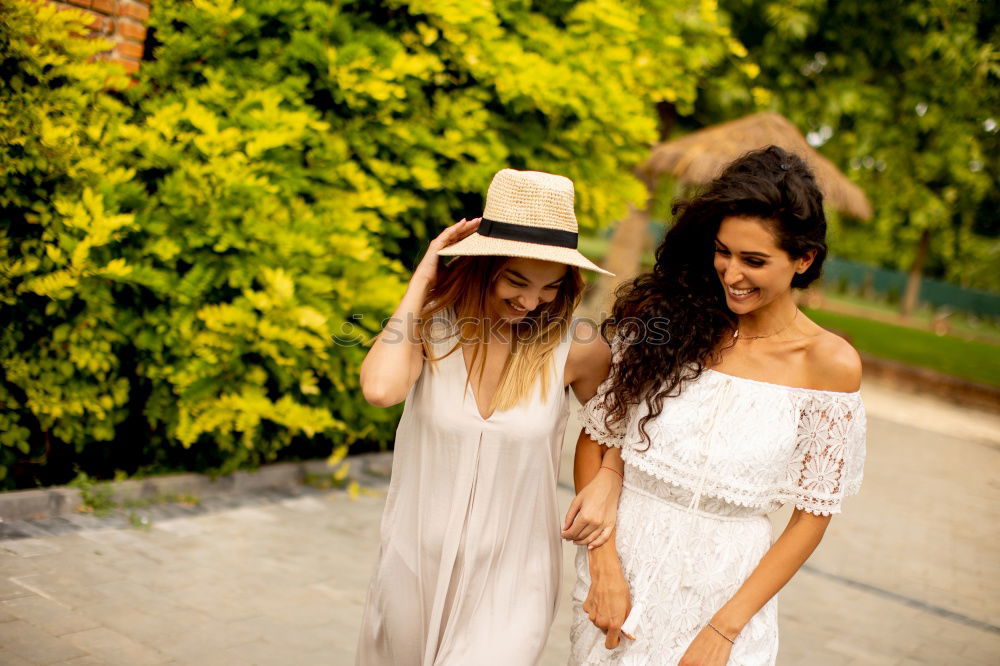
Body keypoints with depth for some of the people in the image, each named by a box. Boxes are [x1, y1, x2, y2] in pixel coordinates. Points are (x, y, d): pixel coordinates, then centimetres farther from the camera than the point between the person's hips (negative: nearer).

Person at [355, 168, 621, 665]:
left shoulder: (575, 348, -13)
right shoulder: (430, 326, -12)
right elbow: (380, 389, -33)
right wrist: (420, 282, -22)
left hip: (511, 583, -1)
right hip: (415, 568, 2)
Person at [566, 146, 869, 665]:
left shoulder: (831, 364, -9)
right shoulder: (663, 316, -6)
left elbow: (812, 515, -6)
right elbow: (594, 439, -2)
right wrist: (604, 563, -11)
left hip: (728, 584, -1)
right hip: (621, 562, 2)